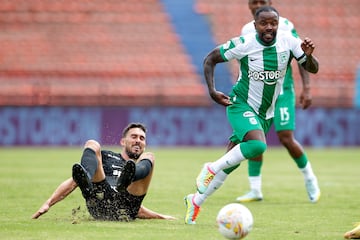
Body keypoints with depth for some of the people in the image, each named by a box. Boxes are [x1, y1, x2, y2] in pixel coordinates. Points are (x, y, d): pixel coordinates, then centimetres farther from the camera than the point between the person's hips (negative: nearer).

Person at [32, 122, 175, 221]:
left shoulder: (142, 167, 38)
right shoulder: (106, 156, 32)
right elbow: (73, 182, 23)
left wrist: (161, 217, 26)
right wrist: (48, 203, 11)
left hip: (124, 213, 1)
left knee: (149, 157, -7)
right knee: (92, 145, -8)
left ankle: (125, 179, -44)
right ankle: (86, 178, -45)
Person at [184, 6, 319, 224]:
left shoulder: (288, 41, -10)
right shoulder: (243, 44, -18)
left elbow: (313, 69, -5)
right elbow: (210, 59, -6)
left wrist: (308, 56, -27)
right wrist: (212, 90, -17)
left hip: (266, 114, 5)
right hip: (242, 106, -5)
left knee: (231, 164, 9)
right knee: (258, 145, -33)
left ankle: (196, 201, 26)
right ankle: (212, 169, -14)